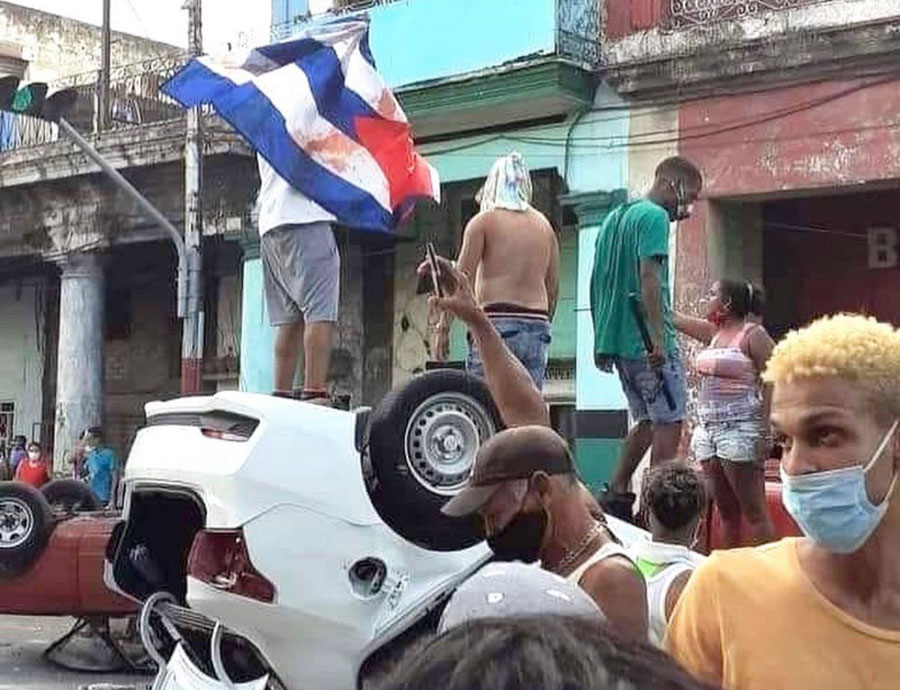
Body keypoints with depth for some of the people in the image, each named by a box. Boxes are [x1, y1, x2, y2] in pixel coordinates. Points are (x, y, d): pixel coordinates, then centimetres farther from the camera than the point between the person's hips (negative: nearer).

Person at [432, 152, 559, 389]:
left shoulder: (483, 221, 2)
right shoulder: (544, 225, 15)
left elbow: (462, 279, -5)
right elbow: (553, 288, 15)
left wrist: (443, 328, -3)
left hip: (496, 320, -5)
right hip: (537, 325, 5)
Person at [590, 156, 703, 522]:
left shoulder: (615, 216, 19)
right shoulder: (654, 217, -9)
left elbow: (597, 283, 21)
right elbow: (649, 279, -20)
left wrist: (601, 340, 24)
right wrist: (659, 341, -23)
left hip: (615, 338, 9)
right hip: (646, 341, -9)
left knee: (646, 420, 16)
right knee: (669, 423, -4)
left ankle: (616, 493, 11)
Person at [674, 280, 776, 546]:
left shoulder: (753, 334, -6)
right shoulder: (713, 332, 16)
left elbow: (771, 384, -12)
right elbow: (676, 319, 25)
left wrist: (765, 432, -19)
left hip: (739, 431, -8)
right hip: (708, 429, 8)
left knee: (754, 511, -9)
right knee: (726, 511, 9)